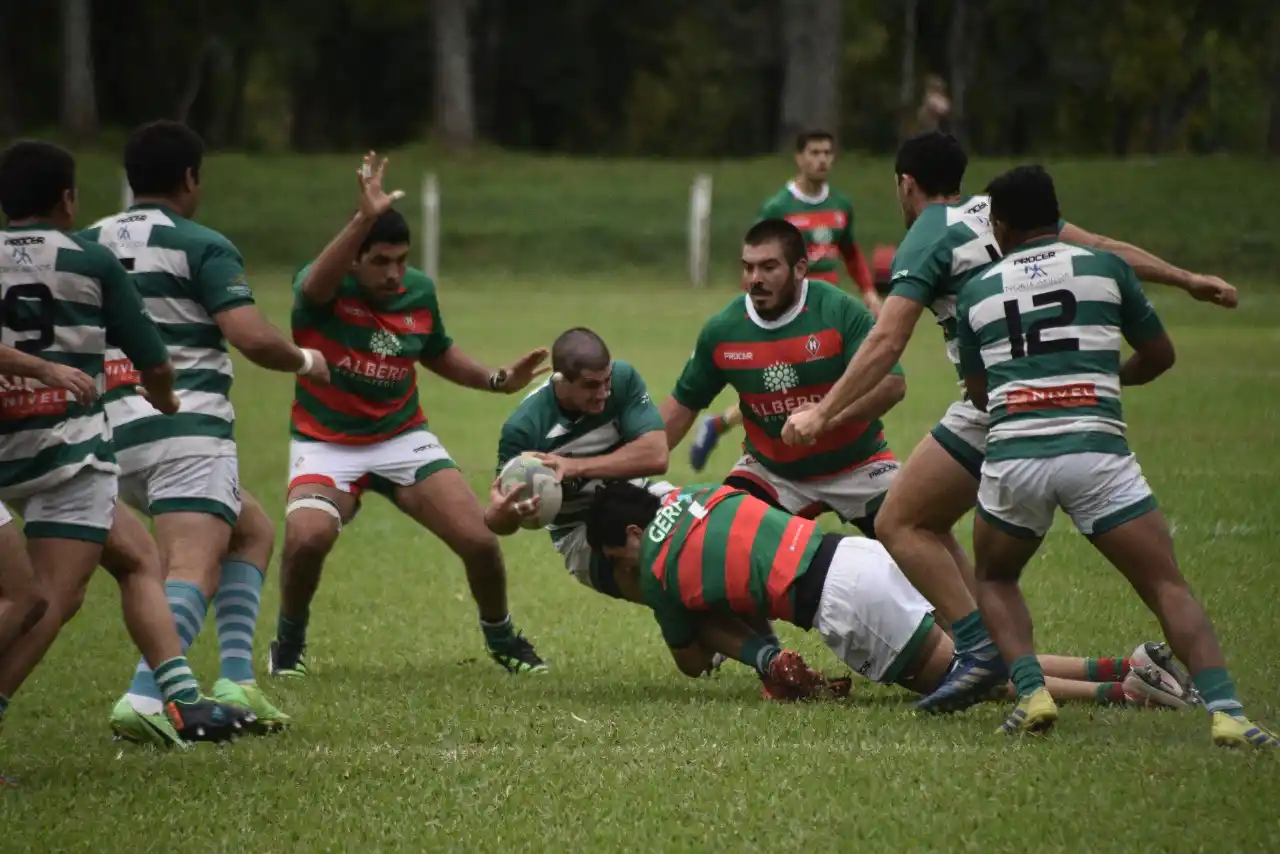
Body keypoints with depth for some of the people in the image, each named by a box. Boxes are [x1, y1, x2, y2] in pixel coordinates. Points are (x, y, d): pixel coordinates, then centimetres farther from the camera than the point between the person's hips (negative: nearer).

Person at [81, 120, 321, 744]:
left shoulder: (86, 244, 13)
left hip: (111, 434, 7)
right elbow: (252, 338, -14)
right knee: (194, 569, -14)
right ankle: (145, 697, -37)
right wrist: (306, 361, 6)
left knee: (253, 531, 22)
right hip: (186, 428, -7)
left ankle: (236, 679, 9)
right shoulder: (201, 245, -4)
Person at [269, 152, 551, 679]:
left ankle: (501, 638, 22)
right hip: (326, 443, -3)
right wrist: (365, 219, -62)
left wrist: (498, 380, 2)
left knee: (479, 539, -9)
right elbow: (317, 284, -48)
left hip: (403, 438, 3)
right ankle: (289, 641, 0)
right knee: (307, 536, -31)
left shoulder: (419, 291, -5)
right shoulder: (320, 290, -20)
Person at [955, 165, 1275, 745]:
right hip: (1096, 452, -1)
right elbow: (1159, 356, 21)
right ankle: (1224, 709, -20)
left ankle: (1030, 692, 2)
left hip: (1012, 454, 1)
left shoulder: (976, 293, 15)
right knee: (1168, 589, 1)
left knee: (995, 581, 25)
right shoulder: (1106, 268, 12)